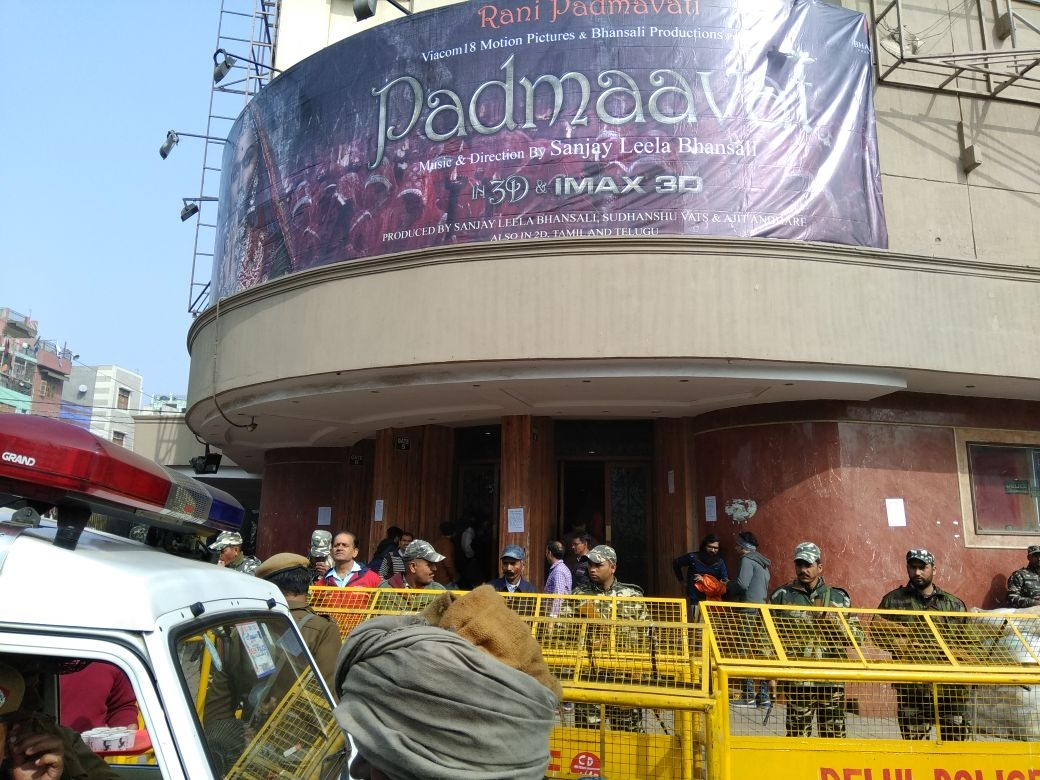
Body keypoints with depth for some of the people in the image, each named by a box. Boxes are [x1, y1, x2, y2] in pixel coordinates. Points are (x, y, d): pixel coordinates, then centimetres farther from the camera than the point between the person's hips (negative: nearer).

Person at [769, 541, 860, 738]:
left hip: (832, 679, 2)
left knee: (835, 734, 7)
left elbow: (857, 637, 10)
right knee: (798, 734, 1)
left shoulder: (839, 597, 10)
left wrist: (835, 624, -9)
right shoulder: (781, 596, 4)